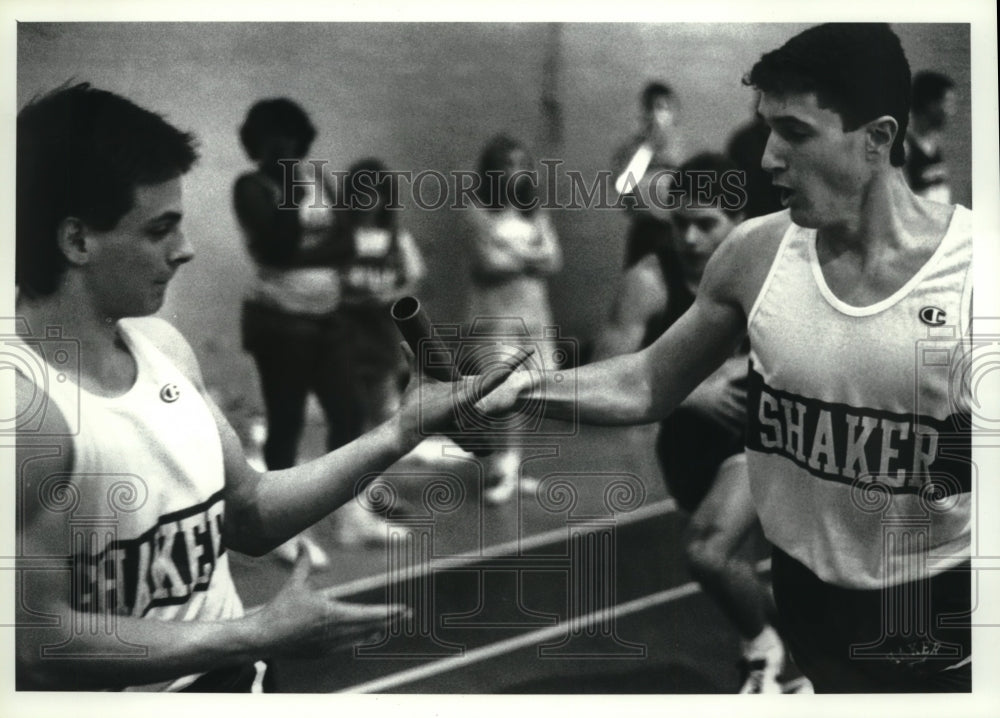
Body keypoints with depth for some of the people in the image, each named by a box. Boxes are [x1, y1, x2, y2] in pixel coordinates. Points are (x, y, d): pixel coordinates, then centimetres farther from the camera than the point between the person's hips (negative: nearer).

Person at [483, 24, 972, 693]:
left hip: (944, 612, -3)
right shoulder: (755, 255, -7)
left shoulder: (971, 263, -17)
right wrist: (528, 387, -9)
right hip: (807, 591, 3)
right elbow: (650, 384, 4)